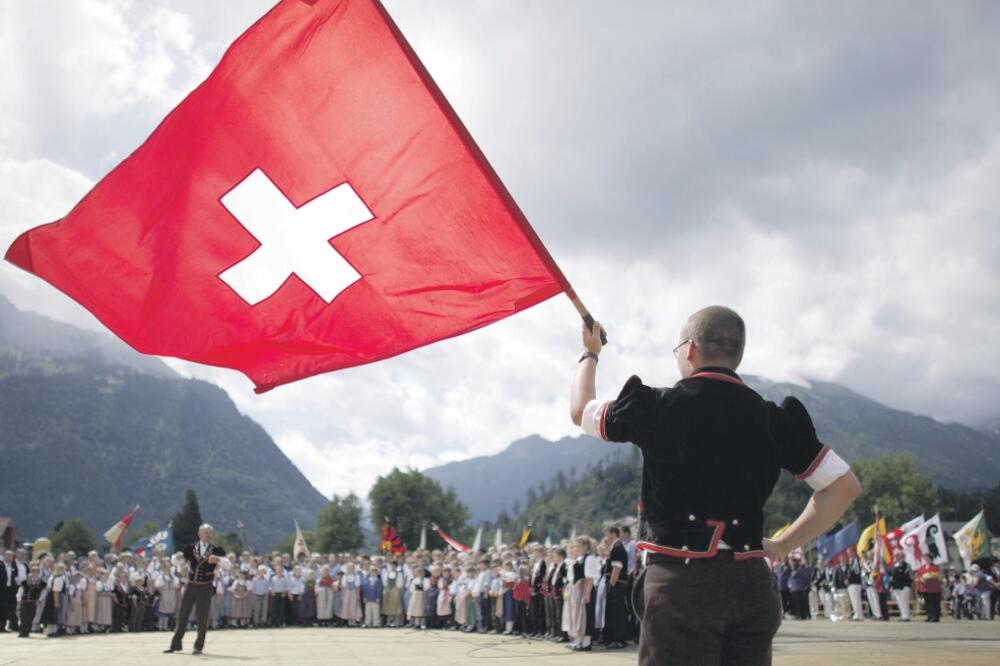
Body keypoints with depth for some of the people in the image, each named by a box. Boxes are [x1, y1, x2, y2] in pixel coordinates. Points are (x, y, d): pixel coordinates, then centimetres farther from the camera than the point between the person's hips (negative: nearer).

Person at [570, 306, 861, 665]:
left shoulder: (657, 407, -6)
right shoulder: (772, 419, 3)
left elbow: (580, 411, 12)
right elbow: (845, 485, 7)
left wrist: (589, 354, 30)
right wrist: (786, 544, 11)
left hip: (682, 581, -4)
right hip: (752, 584, 4)